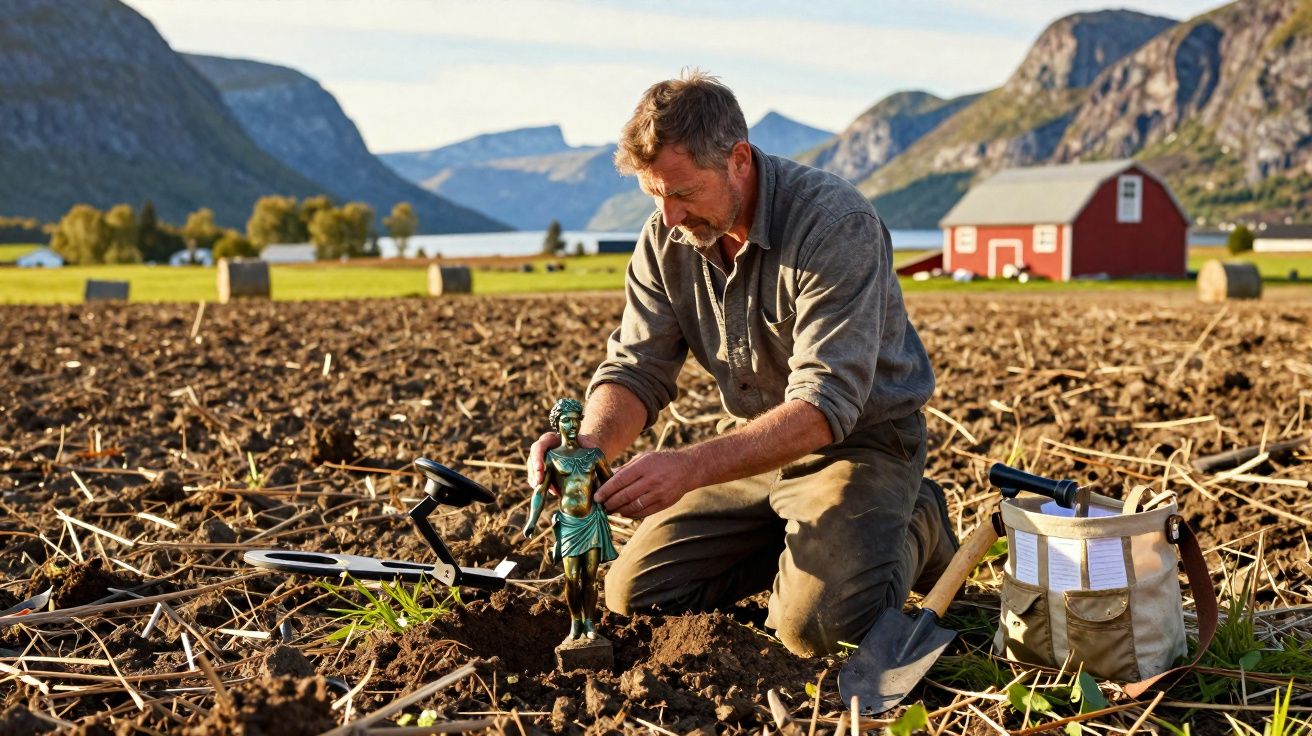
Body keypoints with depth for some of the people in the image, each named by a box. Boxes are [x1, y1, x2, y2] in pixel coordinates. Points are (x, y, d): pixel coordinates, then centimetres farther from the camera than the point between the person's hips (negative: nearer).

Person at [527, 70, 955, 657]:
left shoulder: (836, 224, -28)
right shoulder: (666, 239, -7)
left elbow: (825, 404, -34)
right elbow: (636, 368, -7)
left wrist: (691, 467, -47)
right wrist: (591, 443, -31)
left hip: (862, 439, -6)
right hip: (759, 449, 6)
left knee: (818, 621, -27)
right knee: (633, 595, -1)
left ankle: (912, 530, 6)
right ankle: (795, 542, 17)